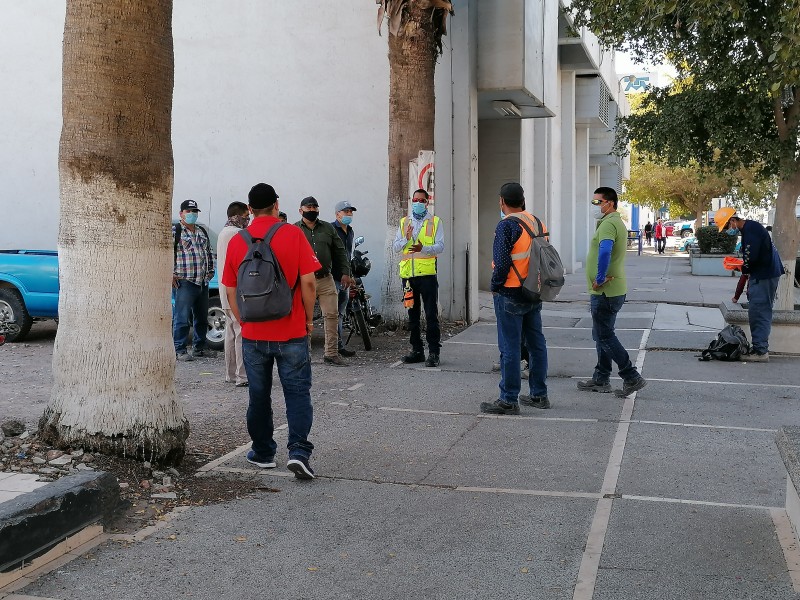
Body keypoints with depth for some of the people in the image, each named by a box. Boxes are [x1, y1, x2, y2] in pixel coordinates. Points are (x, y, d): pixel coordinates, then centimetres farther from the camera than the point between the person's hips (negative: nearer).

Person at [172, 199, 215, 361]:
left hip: (203, 282, 7)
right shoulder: (175, 231, -4)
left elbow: (209, 253, 27)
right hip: (184, 282, -7)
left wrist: (210, 271, 18)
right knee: (182, 318, -6)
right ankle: (179, 350, -1)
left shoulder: (202, 232, 17)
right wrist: (170, 274, -13)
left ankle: (199, 347, 24)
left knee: (202, 318, 13)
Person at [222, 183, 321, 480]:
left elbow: (230, 291, 5)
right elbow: (308, 282, -10)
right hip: (292, 333, -2)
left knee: (259, 396, 14)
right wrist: (309, 319, 2)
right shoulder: (293, 235, -7)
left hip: (253, 334, 3)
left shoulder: (236, 242, 1)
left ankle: (263, 453, 23)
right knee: (298, 393, 4)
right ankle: (298, 451, -9)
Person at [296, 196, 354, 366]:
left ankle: (331, 353, 8)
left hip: (326, 280, 3)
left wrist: (345, 273, 7)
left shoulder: (328, 228, 14)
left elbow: (340, 252, 15)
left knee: (332, 315, 1)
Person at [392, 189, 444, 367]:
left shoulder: (435, 222, 5)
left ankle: (434, 352, -3)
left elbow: (440, 246, -6)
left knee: (431, 314, -6)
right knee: (412, 314, 10)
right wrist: (406, 239, -11)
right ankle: (417, 350, 19)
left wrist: (423, 249, -23)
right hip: (408, 274, 4)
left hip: (427, 273, -4)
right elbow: (395, 246, 9)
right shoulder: (404, 222, 16)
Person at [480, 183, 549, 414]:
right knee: (536, 344, 13)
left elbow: (502, 262, -21)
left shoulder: (506, 225, -14)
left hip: (510, 295, -8)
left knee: (509, 348, -3)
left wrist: (495, 286, -8)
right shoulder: (538, 223, 9)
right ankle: (539, 395, 21)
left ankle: (508, 400, 1)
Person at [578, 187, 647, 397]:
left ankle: (632, 378, -3)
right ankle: (600, 380, 22)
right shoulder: (617, 222, 18)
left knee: (605, 337, -5)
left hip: (605, 292, -11)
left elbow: (605, 251, -36)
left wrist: (599, 280, -27)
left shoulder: (608, 224, -18)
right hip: (613, 290, 11)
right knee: (603, 336, 16)